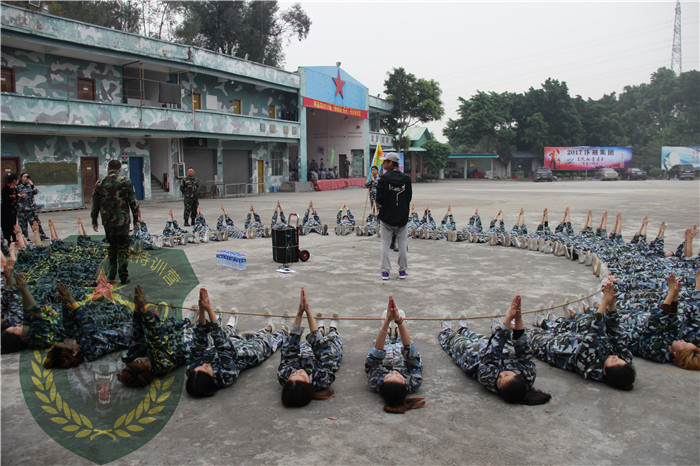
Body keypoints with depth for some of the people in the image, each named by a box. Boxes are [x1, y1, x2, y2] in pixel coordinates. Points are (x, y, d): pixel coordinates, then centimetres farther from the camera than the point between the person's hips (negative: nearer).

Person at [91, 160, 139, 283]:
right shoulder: (126, 182, -5)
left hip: (107, 221, 3)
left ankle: (112, 272, 23)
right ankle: (123, 276, 0)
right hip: (123, 221, -3)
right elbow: (133, 202, -4)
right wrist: (136, 218, 5)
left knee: (111, 246, 19)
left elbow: (95, 204, 8)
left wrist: (94, 220, 17)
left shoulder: (100, 183, 2)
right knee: (123, 248, 2)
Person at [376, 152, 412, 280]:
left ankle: (385, 271, 6)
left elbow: (379, 199, -13)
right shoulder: (406, 178, -3)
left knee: (385, 244, 7)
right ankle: (402, 271, 17)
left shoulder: (384, 178, -12)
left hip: (387, 216, -2)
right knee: (402, 244, 12)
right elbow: (409, 197, 1)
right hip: (402, 217, 3)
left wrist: (385, 205, 7)